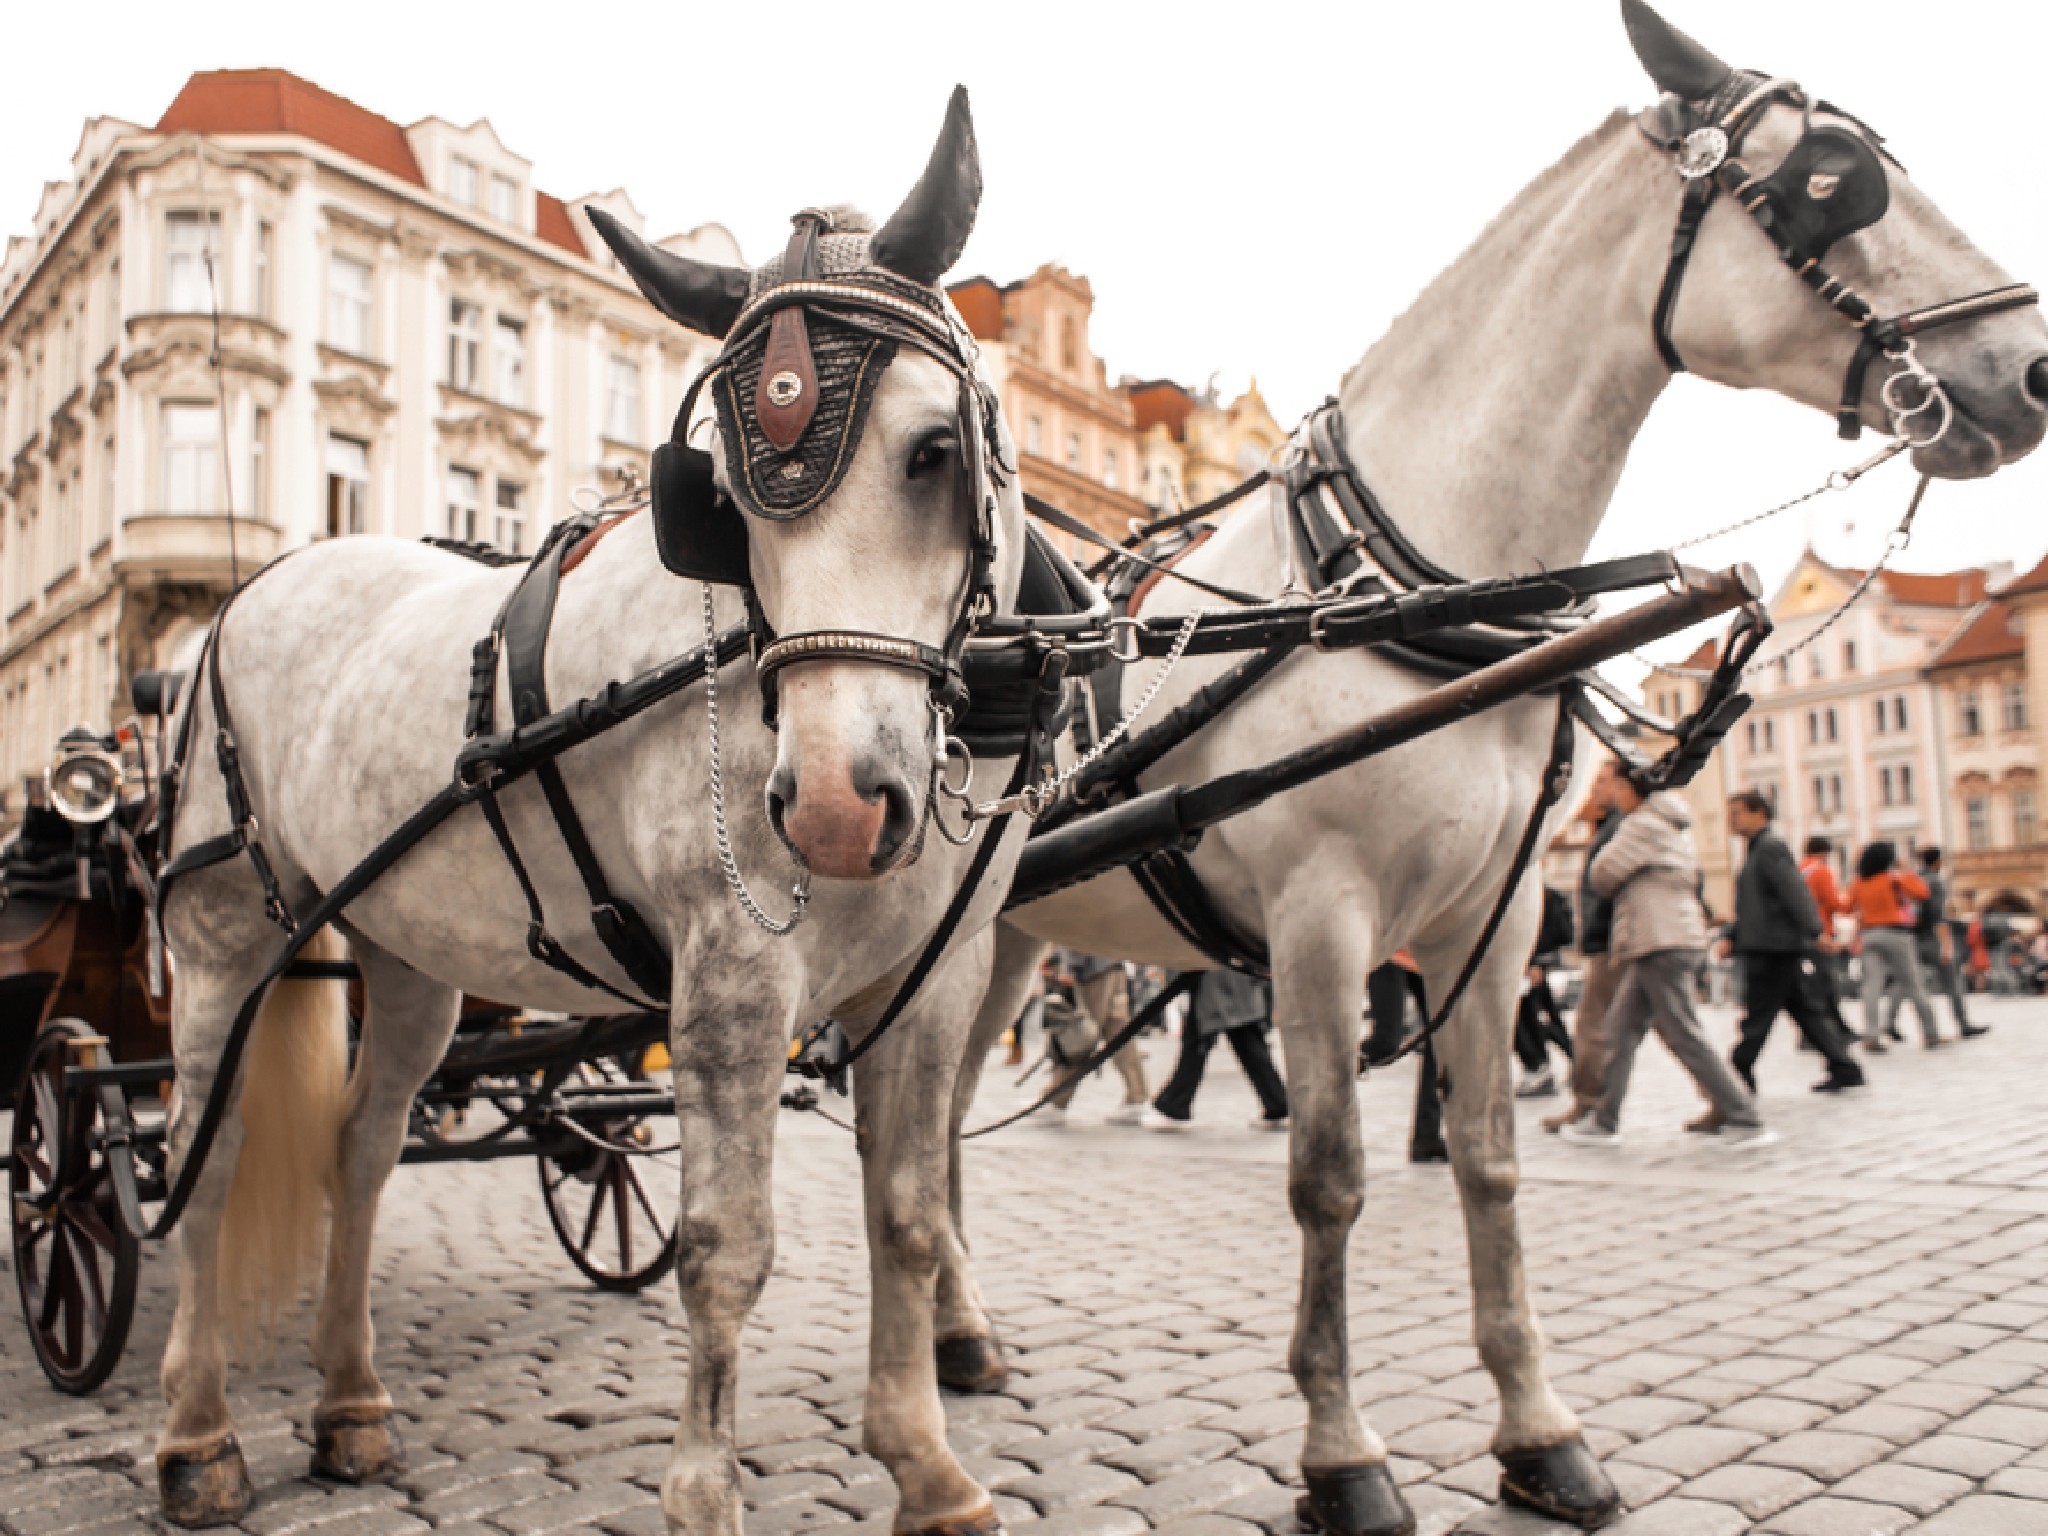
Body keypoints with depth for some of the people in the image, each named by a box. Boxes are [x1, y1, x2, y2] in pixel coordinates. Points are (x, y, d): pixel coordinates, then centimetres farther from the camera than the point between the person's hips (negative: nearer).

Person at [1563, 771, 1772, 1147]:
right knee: (1622, 1026, 9)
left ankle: (1745, 1122, -3)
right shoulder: (1674, 825, 21)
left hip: (1662, 943, -10)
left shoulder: (1644, 824, -10)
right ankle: (1604, 1122, 11)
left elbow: (1603, 874, -9)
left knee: (1683, 1035, -8)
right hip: (1666, 941, 10)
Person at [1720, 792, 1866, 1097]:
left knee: (1756, 1018, -4)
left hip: (1774, 949, -10)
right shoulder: (1758, 850, 21)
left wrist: (1814, 932, -30)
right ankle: (1845, 1069, 14)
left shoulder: (1771, 847, -10)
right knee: (1806, 1011, 12)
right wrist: (1733, 939, 18)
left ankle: (1739, 1079, 1)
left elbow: (1795, 891, -21)